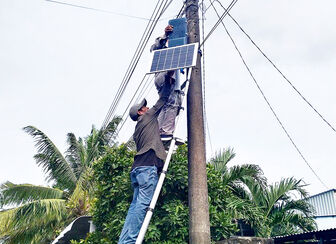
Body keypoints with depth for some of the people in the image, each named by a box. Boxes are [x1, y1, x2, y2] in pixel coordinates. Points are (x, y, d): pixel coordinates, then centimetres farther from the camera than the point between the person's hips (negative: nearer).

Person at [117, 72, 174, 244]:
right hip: (148, 166, -9)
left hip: (137, 167, 9)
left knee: (136, 205, 4)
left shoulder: (138, 129, 30)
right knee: (143, 204, -14)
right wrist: (168, 80, 27)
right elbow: (163, 99, 14)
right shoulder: (148, 117, 9)